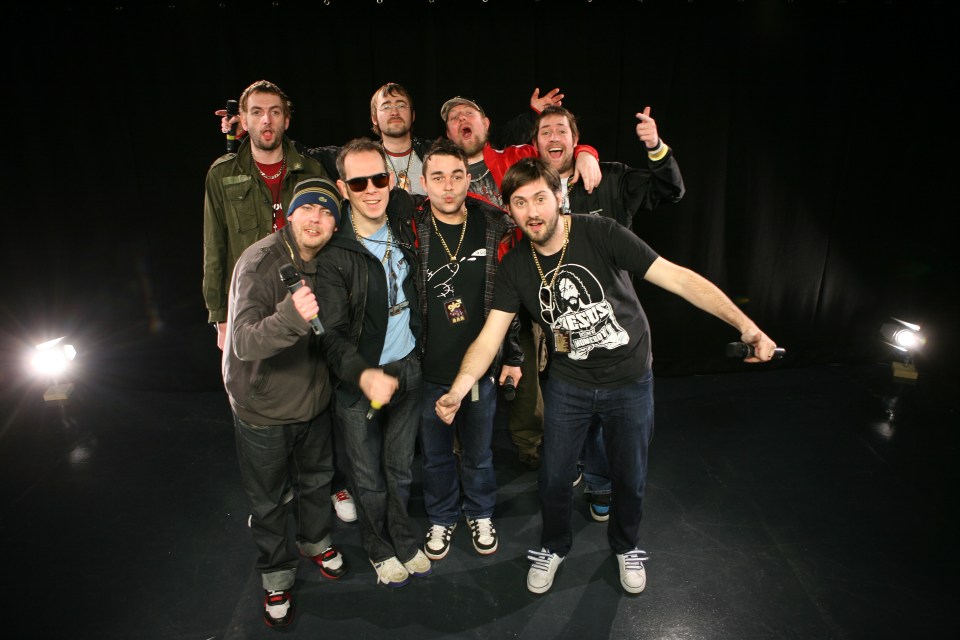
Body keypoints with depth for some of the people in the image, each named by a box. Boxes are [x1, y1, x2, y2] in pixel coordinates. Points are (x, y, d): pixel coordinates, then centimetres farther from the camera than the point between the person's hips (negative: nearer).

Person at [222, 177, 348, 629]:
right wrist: (290, 317, -55)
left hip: (313, 398, 5)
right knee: (267, 501, 14)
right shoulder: (259, 263, -26)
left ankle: (315, 540, 52)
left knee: (316, 480, 25)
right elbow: (244, 344, -38)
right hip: (262, 406, -5)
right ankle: (276, 574, 39)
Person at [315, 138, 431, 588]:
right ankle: (380, 549, 39)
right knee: (369, 478, 13)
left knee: (401, 469, 19)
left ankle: (404, 541, 42)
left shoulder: (404, 221, -3)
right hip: (358, 380, -3)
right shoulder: (332, 252, -17)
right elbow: (333, 333, -20)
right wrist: (365, 374, -39)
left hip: (408, 368, 4)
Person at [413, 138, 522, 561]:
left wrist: (513, 357, 5)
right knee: (435, 453, 18)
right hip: (429, 370, 0)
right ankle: (442, 517, 44)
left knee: (478, 452, 19)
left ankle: (480, 514, 45)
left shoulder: (496, 228, -6)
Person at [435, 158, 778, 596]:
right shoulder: (515, 266, -9)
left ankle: (625, 546, 45)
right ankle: (553, 547, 42)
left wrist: (744, 324, -32)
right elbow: (490, 336, -11)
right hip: (568, 385, 2)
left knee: (630, 478, 14)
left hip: (630, 382, -2)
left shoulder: (601, 235, -21)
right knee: (554, 477, 11)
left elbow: (678, 279, -23)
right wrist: (458, 389, -27)